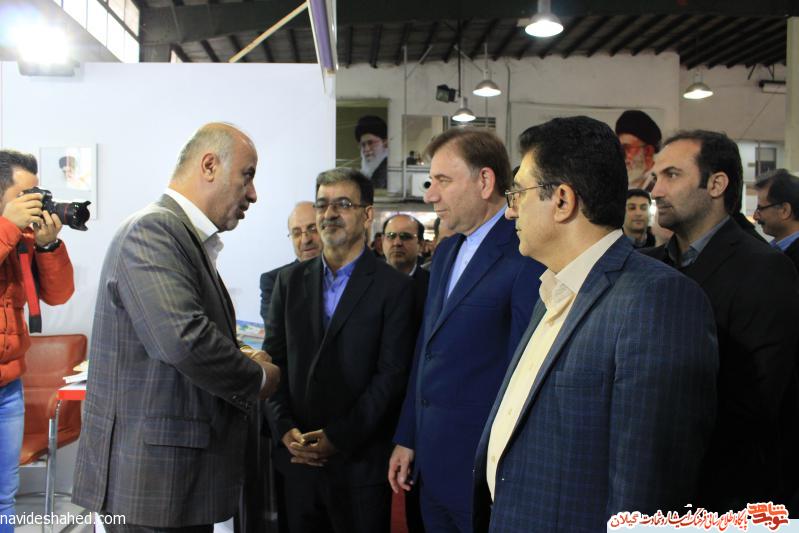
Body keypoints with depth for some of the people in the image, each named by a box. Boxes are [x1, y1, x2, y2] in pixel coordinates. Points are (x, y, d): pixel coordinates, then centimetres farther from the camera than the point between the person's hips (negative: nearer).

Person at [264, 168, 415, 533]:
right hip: (298, 457, 4)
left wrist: (338, 438, -13)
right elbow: (272, 358, 7)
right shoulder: (290, 280, 9)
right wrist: (285, 429, -5)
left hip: (361, 462, -3)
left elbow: (391, 375, -9)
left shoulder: (394, 288, -5)